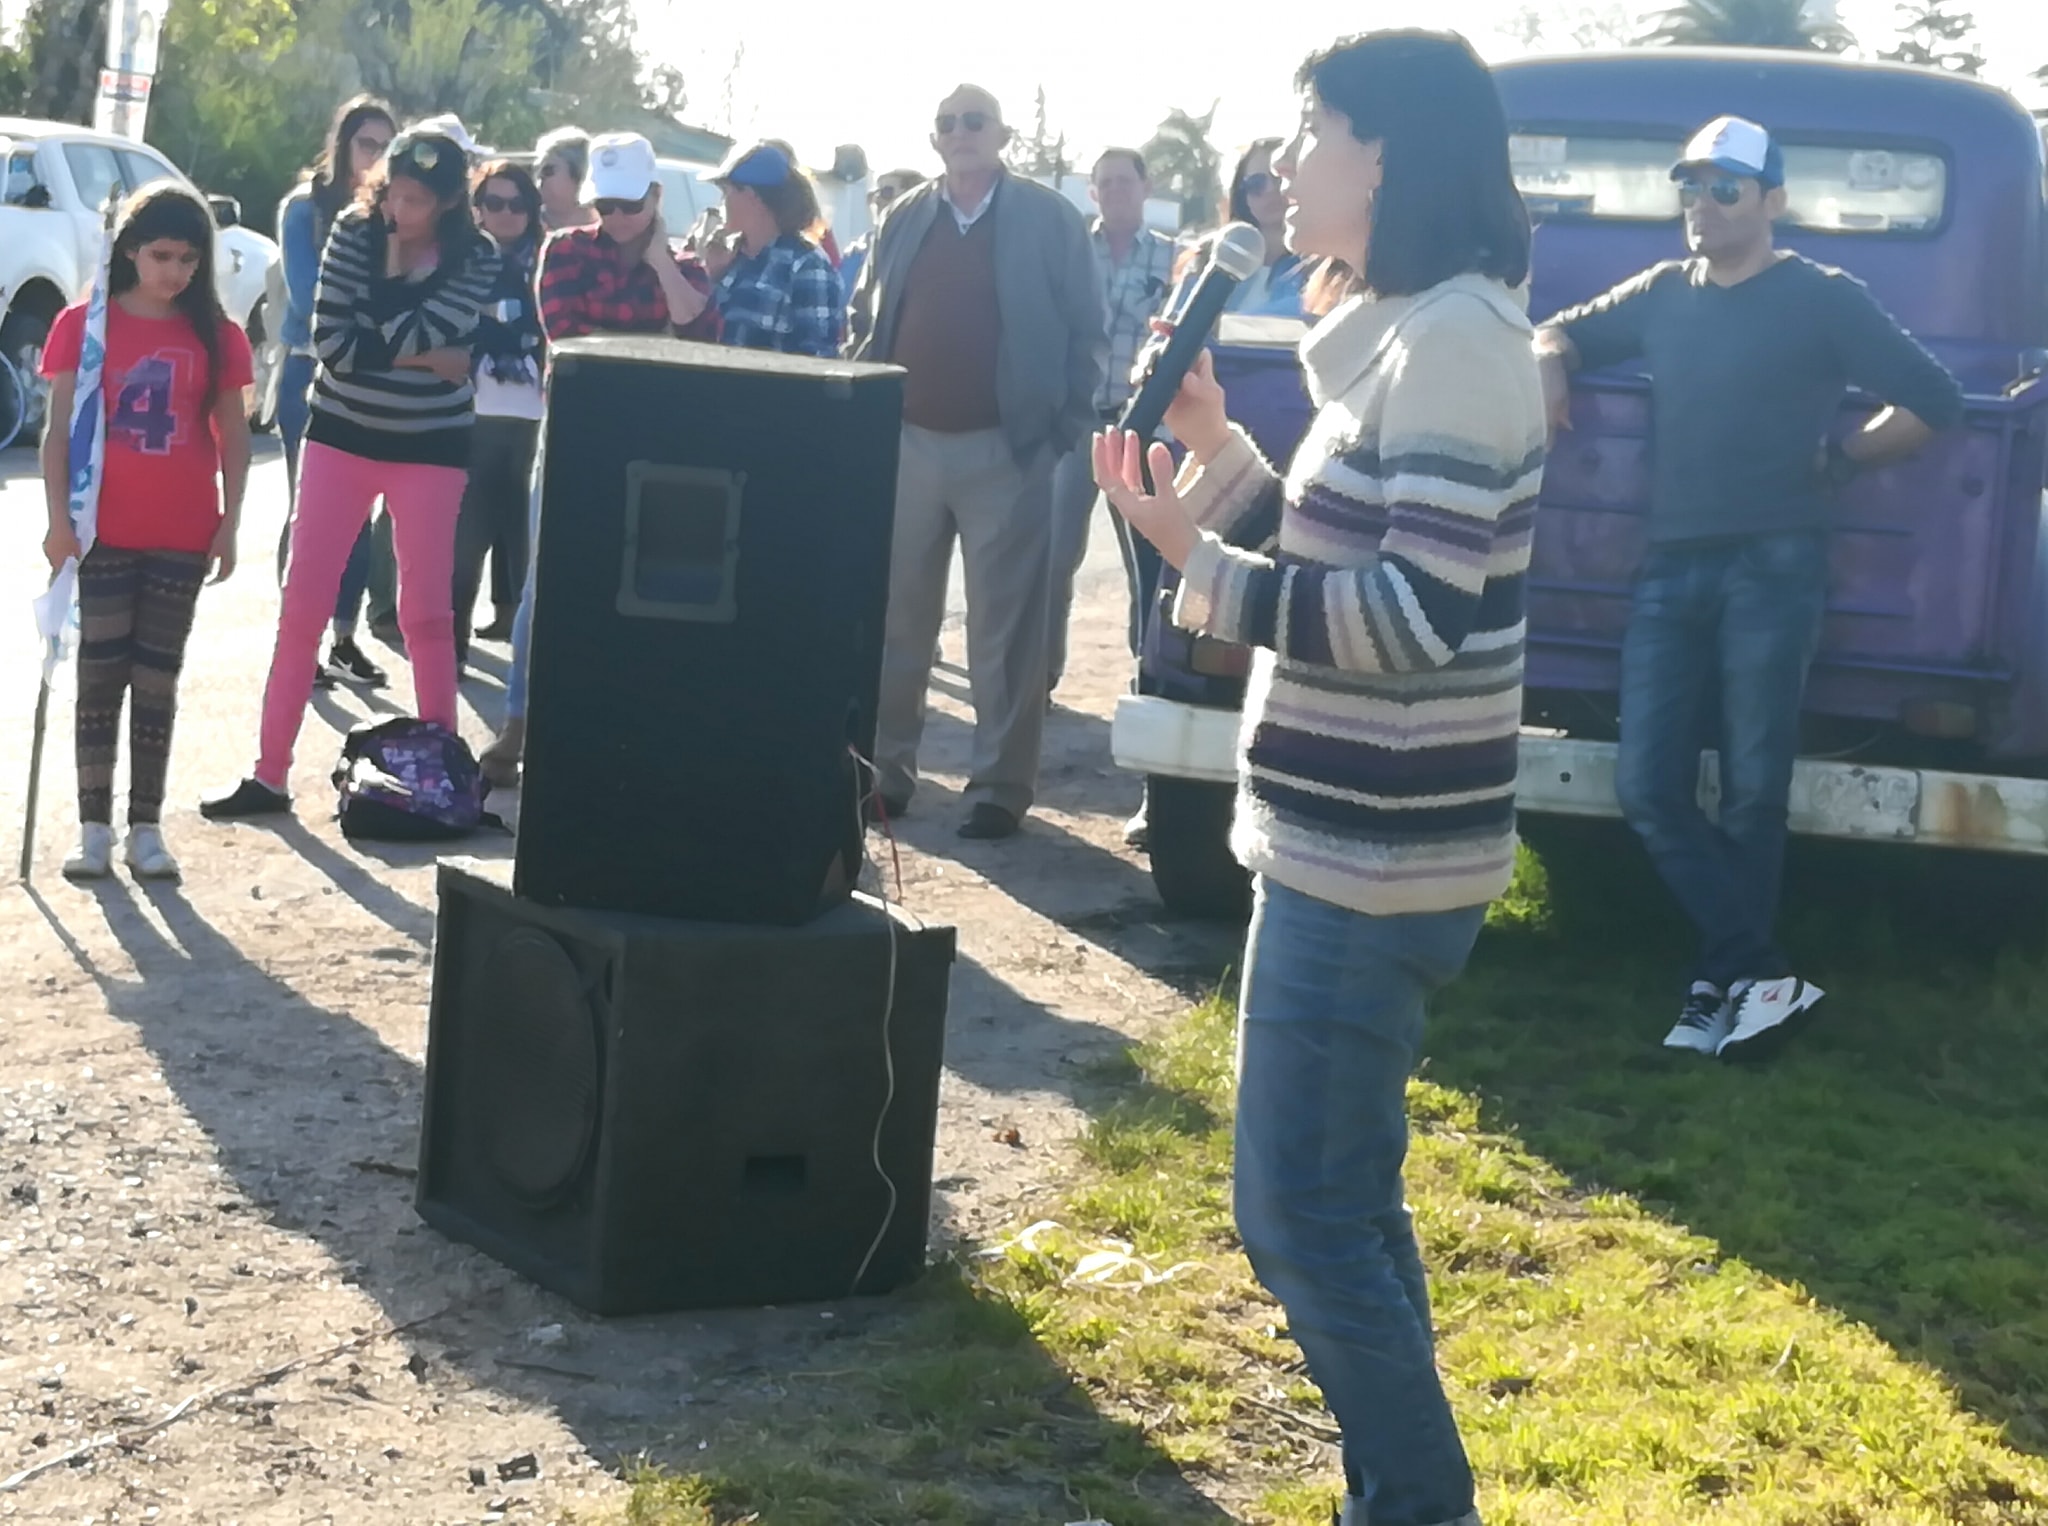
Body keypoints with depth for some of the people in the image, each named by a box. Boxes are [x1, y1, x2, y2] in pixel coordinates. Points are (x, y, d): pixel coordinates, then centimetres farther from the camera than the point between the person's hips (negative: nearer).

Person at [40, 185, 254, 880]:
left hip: (183, 538, 1)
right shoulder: (83, 326, -1)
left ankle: (146, 828, 11)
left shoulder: (218, 338, 3)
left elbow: (233, 438, 6)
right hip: (103, 534, -1)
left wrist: (229, 526, 0)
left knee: (157, 680, 6)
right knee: (99, 677, 2)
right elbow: (59, 431, -1)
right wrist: (59, 519, -10)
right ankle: (95, 828, 6)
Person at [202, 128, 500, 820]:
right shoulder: (354, 231, -5)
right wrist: (429, 357, -15)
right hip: (342, 437, 2)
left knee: (426, 611, 1)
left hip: (429, 449, -1)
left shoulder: (476, 259, -8)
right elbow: (331, 340, -13)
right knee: (302, 601, 0)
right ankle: (270, 775, 6)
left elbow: (423, 331, -22)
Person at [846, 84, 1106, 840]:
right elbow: (864, 323, 15)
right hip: (907, 442, 4)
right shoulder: (903, 220, 10)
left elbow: (1086, 333, 0)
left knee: (1004, 626, 1)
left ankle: (1000, 784, 7)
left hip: (1005, 449, -4)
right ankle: (883, 770, 16)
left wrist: (1061, 428, -7)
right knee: (894, 619, 7)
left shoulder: (1050, 220, -1)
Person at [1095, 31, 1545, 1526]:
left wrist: (1200, 566, -20)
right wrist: (1215, 445, 8)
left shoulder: (1457, 342, -18)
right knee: (1343, 1197, 17)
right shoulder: (1399, 335, 13)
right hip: (1353, 837, 10)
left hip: (1373, 854, -10)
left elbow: (1415, 620, -23)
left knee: (1302, 1213, -5)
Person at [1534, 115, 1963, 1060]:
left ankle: (1726, 980, 10)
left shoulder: (1822, 300, 0)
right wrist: (1549, 364, 7)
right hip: (1671, 568, 5)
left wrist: (1839, 459, -2)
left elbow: (1934, 402, -2)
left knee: (1752, 793, 0)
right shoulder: (1663, 294, 14)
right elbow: (1566, 332, 28)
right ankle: (1761, 978, 2)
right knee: (1648, 789, -3)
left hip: (1773, 568, -5)